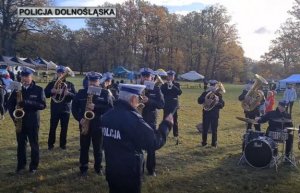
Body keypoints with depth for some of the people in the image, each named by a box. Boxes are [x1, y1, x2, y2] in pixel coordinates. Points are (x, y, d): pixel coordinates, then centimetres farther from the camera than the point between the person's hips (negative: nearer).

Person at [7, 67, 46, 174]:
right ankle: (21, 164, 26)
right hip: (20, 121, 3)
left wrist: (27, 103, -24)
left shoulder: (38, 89, -3)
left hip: (32, 122, -3)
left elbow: (43, 105, -12)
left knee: (34, 144, 6)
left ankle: (34, 166, 19)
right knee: (21, 144, 11)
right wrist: (13, 115, -7)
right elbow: (10, 104, 9)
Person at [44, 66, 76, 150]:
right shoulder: (52, 83, 4)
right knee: (52, 127, 3)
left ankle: (63, 144, 19)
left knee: (64, 128, 7)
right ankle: (50, 144, 15)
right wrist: (51, 91, -20)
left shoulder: (70, 84, 4)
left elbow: (75, 96, -3)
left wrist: (68, 93, -22)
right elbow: (45, 94, -1)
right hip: (54, 110, 0)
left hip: (66, 110, 1)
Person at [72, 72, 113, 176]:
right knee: (84, 147, 9)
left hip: (98, 125, -1)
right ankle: (83, 168, 24)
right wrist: (79, 118, -11)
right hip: (84, 124, 1)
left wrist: (95, 107, -22)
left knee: (98, 148, 10)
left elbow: (110, 108, -10)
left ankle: (98, 167, 27)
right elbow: (74, 106, 4)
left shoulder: (105, 93, -2)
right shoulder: (81, 92, 3)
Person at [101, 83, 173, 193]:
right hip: (129, 173, -7)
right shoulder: (133, 119, -25)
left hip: (111, 170, 7)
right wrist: (166, 124, -8)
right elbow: (154, 143, -22)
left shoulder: (107, 115, -1)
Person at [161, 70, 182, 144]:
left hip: (174, 105, -1)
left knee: (175, 121, 1)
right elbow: (161, 92, -7)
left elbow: (179, 92, -11)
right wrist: (167, 86, -15)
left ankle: (176, 137, 6)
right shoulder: (164, 85, 7)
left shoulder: (176, 84, 5)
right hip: (166, 106, 1)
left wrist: (172, 86, -17)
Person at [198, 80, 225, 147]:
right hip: (206, 113, 0)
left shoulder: (218, 94, 4)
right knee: (205, 128, 4)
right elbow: (199, 101, -7)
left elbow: (222, 104, -1)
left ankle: (214, 143, 13)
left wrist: (217, 103, -21)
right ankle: (204, 142, 16)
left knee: (214, 129, 3)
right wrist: (205, 100, -25)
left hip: (215, 114, 0)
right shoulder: (205, 93, 4)